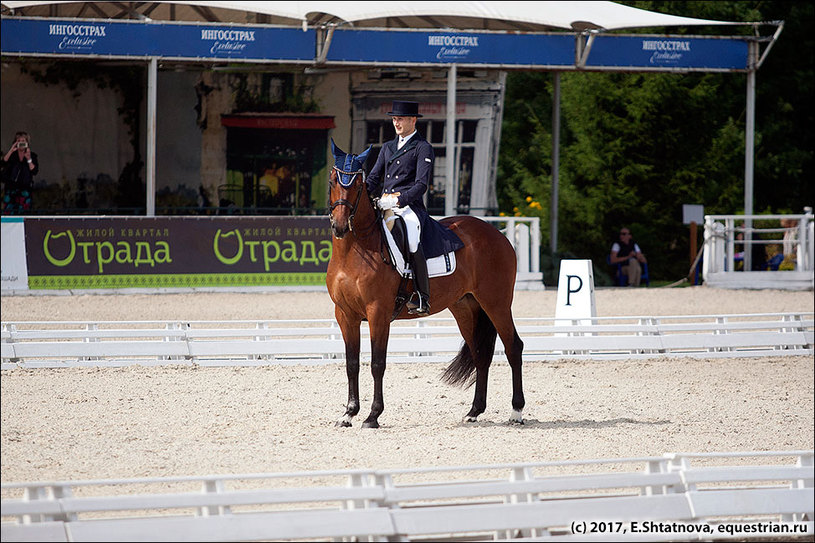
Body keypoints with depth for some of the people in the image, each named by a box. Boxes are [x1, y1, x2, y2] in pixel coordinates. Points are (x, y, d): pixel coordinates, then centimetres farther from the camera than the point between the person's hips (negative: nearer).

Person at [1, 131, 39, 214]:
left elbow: (35, 171, -3)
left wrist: (29, 159, -15)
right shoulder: (11, 155, 8)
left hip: (25, 188, 0)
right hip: (11, 188, 0)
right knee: (7, 211, -9)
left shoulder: (32, 156, 7)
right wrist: (11, 151, -19)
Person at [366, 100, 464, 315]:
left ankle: (423, 298, -32)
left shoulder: (423, 148, 2)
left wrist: (398, 200, -21)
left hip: (410, 206, -7)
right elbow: (373, 178, 23)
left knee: (411, 240, -33)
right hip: (384, 206, 8)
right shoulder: (388, 147, 24)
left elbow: (421, 184, -8)